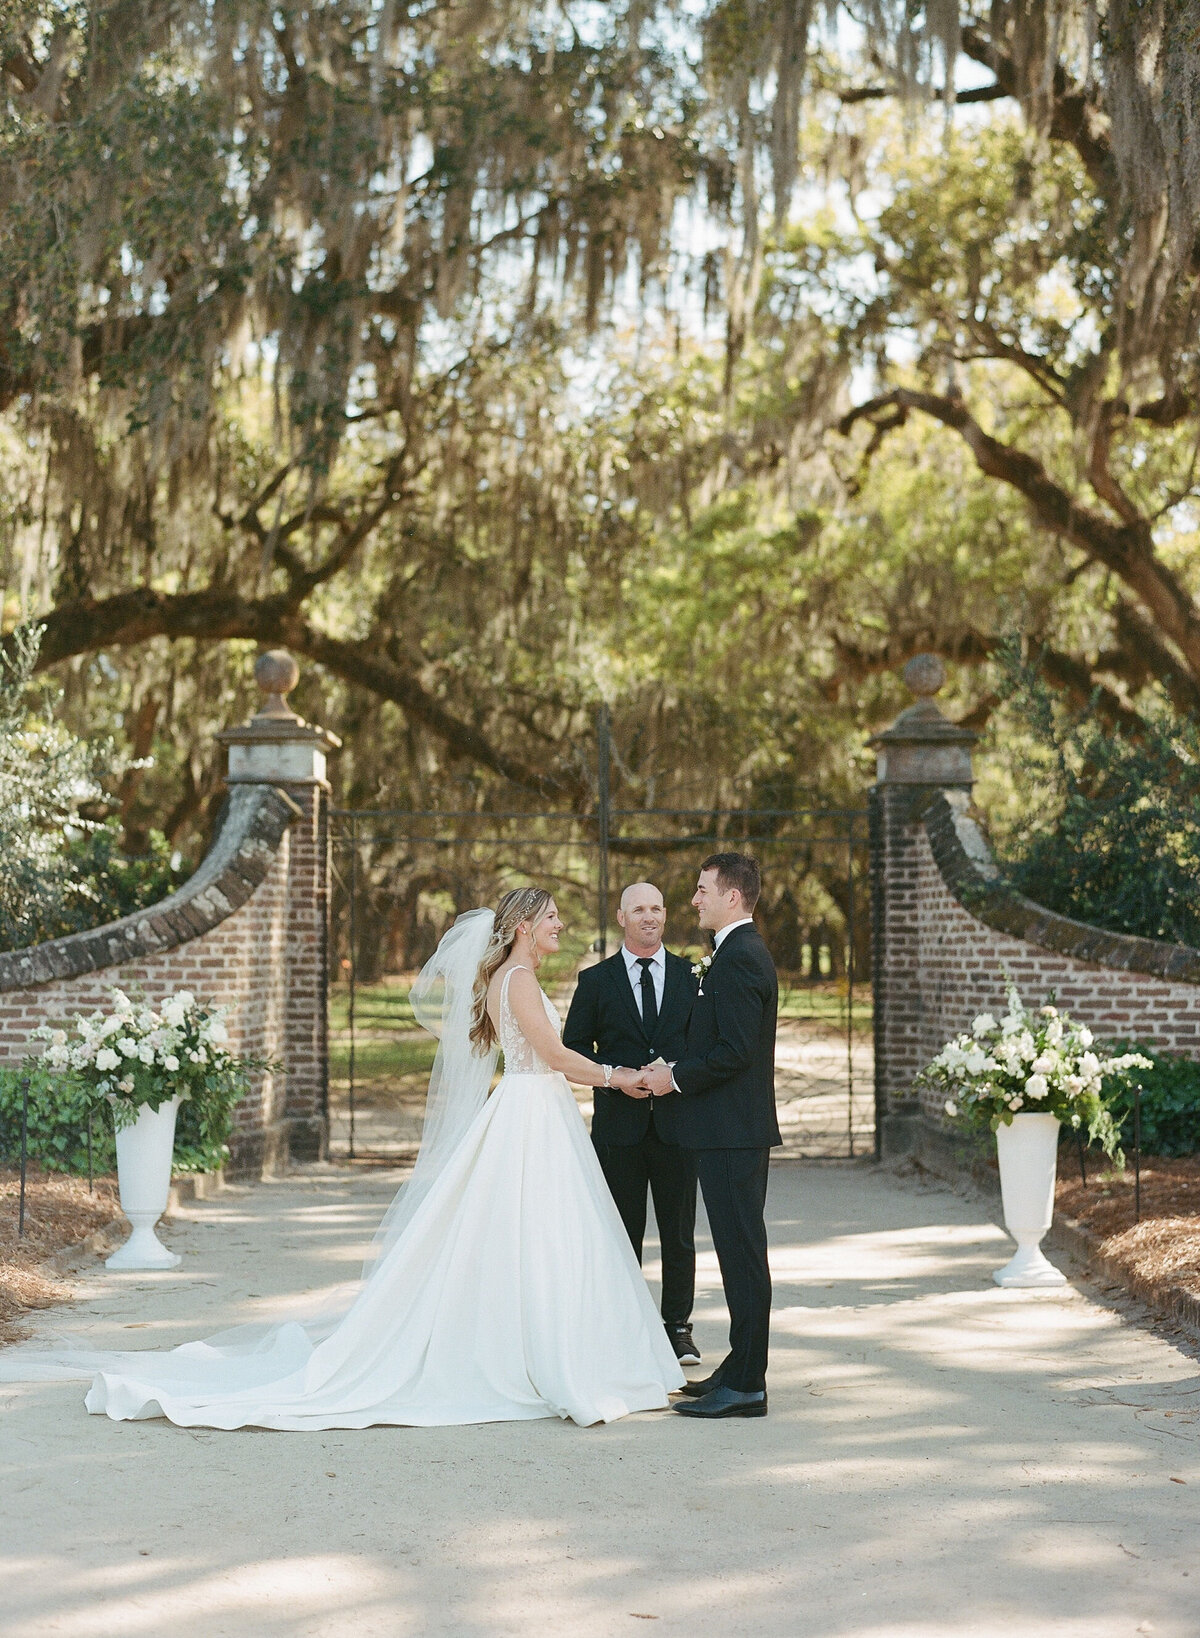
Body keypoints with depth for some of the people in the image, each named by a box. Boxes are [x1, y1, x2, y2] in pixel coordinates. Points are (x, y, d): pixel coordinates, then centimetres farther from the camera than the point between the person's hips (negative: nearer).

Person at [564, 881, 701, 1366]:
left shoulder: (692, 976, 7)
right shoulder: (596, 980, 5)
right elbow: (574, 1047, 4)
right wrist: (616, 1080, -12)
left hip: (676, 1120, 1)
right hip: (619, 1123, 0)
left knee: (679, 1234, 6)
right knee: (622, 1235, 5)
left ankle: (678, 1327, 16)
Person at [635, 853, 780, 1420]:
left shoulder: (740, 958, -16)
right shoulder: (741, 952, 17)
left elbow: (734, 1051, -22)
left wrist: (674, 1077, -11)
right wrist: (674, 1070, 11)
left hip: (732, 1130, -11)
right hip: (733, 1128, 11)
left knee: (742, 1251, -6)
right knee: (740, 1250, 14)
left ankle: (745, 1385, -2)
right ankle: (741, 1368, 22)